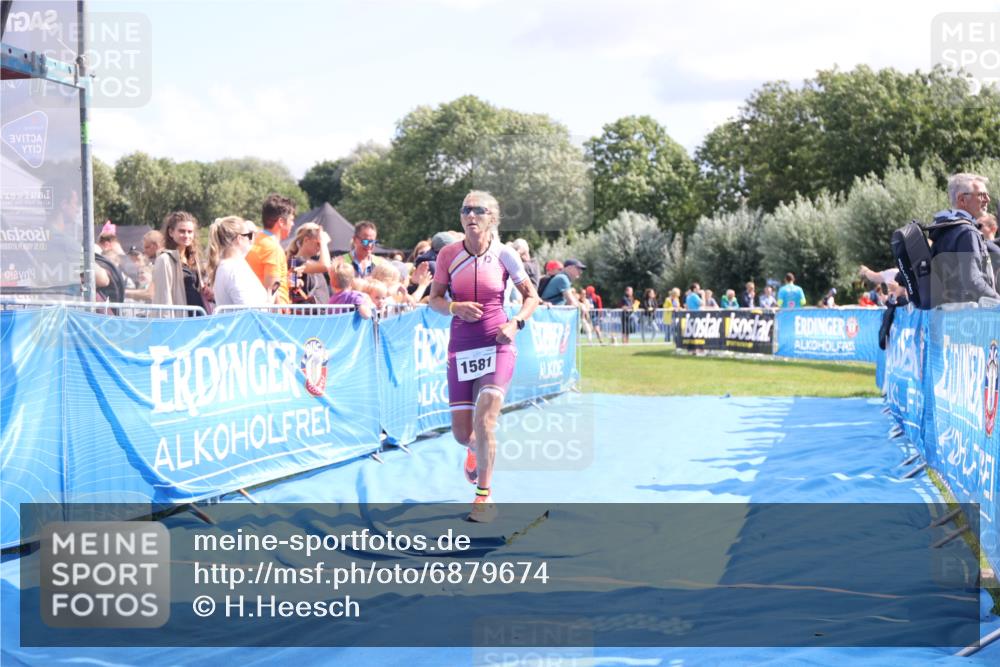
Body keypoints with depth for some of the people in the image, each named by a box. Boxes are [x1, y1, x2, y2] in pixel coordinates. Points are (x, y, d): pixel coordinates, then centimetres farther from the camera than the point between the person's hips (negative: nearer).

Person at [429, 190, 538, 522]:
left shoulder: (504, 255, -5)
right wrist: (455, 307, -15)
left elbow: (531, 297, 6)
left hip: (498, 346, -2)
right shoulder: (448, 254, -2)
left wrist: (515, 322, -12)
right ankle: (476, 450, 44)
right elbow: (434, 299, 6)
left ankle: (485, 495, -2)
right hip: (461, 348, 2)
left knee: (484, 419, -19)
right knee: (462, 433, 4)